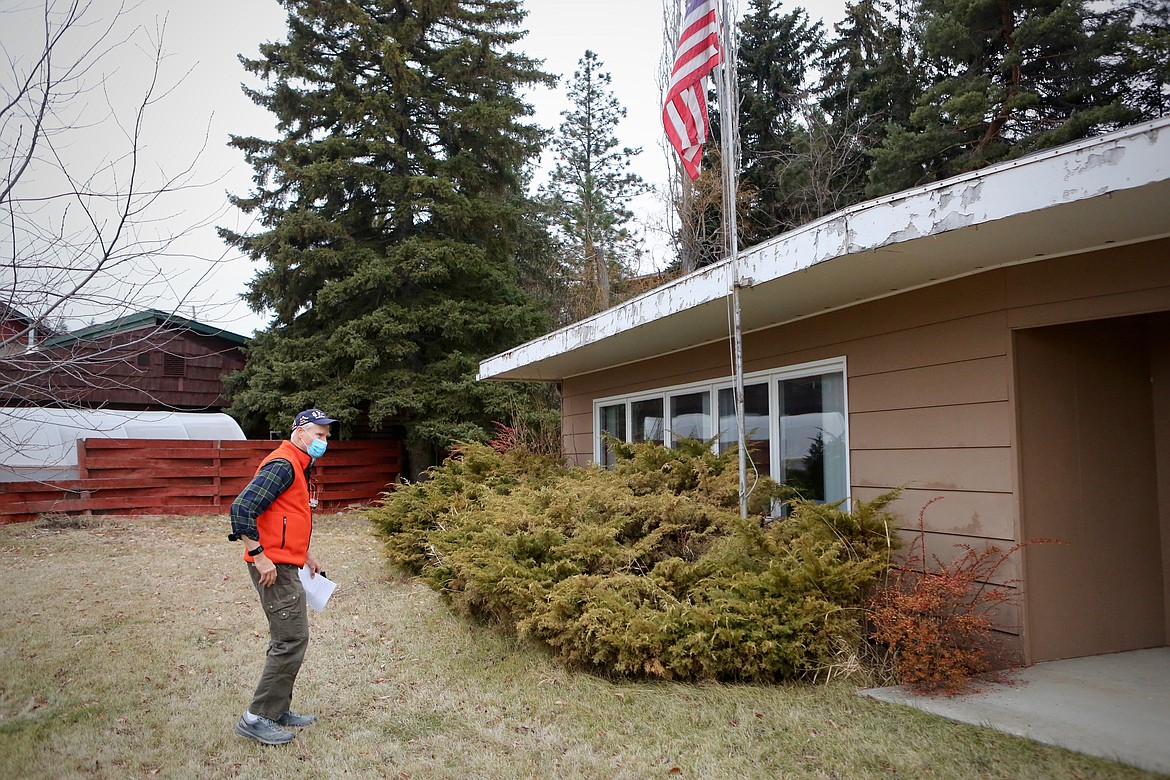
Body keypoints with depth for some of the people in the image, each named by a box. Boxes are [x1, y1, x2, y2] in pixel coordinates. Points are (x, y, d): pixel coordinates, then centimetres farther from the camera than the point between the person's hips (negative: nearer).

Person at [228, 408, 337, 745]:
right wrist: (260, 557, -23)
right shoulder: (281, 465, -17)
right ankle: (257, 717, 2)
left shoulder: (300, 467, 16)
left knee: (288, 638, 16)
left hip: (286, 565, 11)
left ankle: (278, 710, 27)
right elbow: (241, 508, -25)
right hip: (273, 568, -11)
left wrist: (305, 554, 22)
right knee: (292, 638, -8)